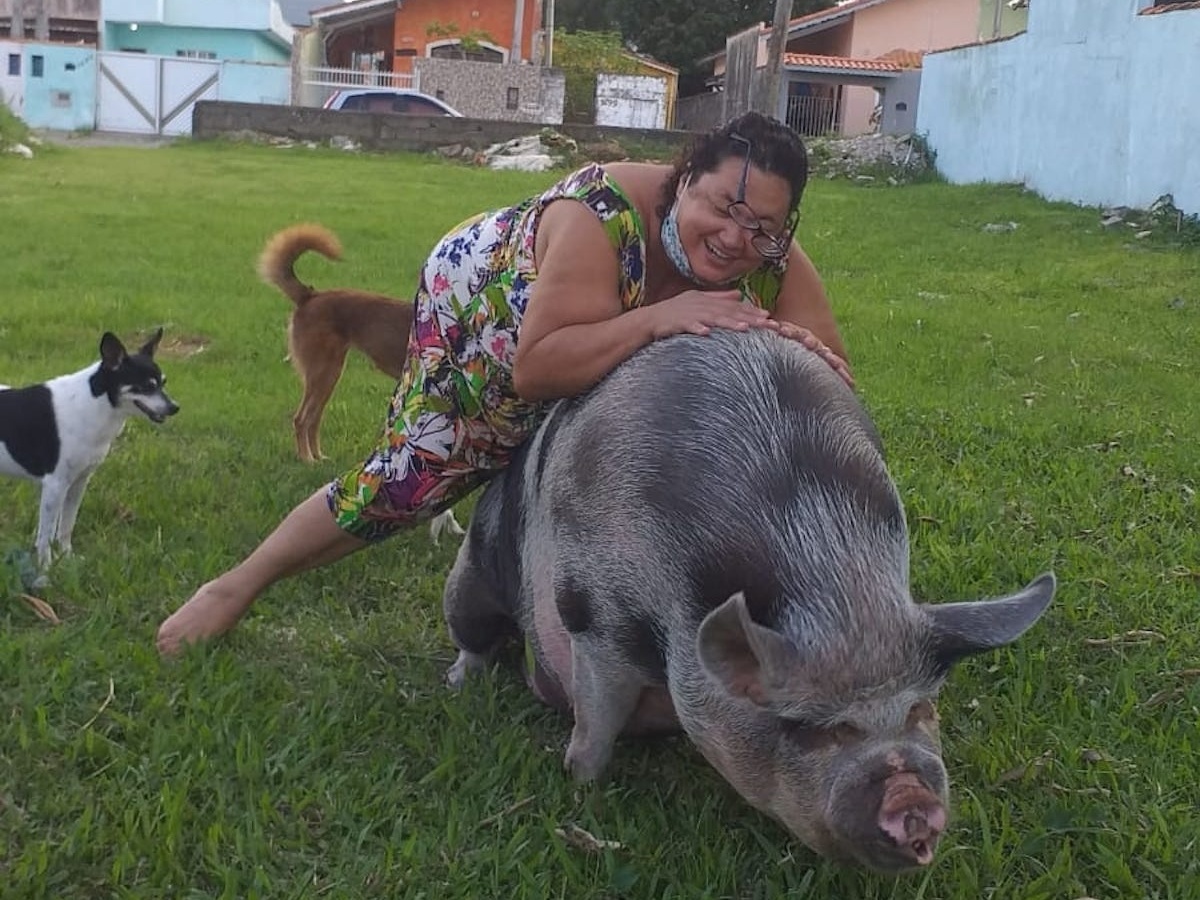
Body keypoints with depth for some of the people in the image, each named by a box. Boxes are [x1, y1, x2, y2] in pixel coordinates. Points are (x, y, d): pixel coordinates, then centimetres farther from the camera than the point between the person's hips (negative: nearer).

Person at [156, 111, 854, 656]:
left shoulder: (772, 259, -28)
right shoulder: (604, 214, -43)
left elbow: (835, 378, -24)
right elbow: (535, 369, -48)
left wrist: (788, 342, -45)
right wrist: (656, 317, -57)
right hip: (481, 297, -5)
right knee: (415, 475, -5)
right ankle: (236, 587, 14)